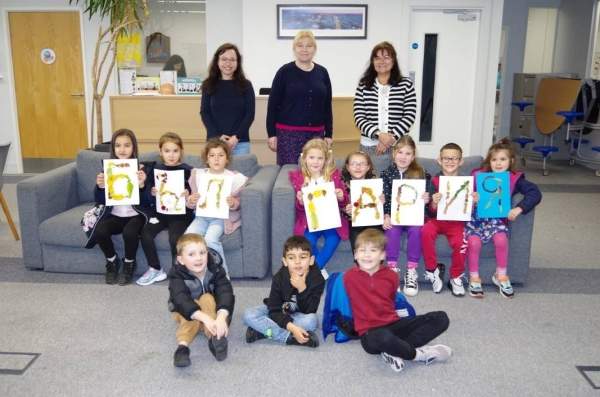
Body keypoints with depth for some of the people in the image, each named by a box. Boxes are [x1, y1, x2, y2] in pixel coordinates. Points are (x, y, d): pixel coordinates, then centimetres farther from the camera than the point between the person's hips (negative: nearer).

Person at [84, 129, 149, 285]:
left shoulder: (141, 168, -5)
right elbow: (101, 201, 2)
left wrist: (142, 185, -29)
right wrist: (100, 187, -20)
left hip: (136, 214, -3)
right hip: (114, 215, 3)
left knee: (129, 232, -33)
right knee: (99, 231, -27)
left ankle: (129, 263, -1)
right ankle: (112, 261, 4)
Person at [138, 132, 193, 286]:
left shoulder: (187, 170, -3)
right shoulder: (155, 169, 5)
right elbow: (148, 198, 7)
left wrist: (188, 195, -22)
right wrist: (152, 193, -15)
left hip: (181, 213, -3)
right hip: (160, 211, 3)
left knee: (175, 238, -28)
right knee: (145, 233, -21)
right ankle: (156, 270, -2)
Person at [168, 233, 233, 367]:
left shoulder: (215, 269, -19)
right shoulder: (177, 275, -21)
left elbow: (225, 293, -33)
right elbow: (181, 300, -38)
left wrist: (221, 317, -54)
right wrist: (205, 318, -55)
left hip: (211, 311, 1)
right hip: (186, 312, 0)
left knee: (207, 298, -30)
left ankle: (214, 337, -46)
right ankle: (182, 346, -52)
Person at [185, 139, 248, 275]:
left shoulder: (234, 177, 1)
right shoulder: (198, 175, 11)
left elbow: (238, 203, 5)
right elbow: (192, 204, 15)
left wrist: (234, 203, -18)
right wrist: (190, 201, -8)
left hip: (221, 217, -3)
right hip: (202, 215, 4)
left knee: (210, 239, -31)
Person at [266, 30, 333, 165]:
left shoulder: (322, 72, 8)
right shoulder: (285, 71, -1)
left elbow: (327, 106, 12)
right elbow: (273, 104, -1)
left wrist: (329, 134, 8)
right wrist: (271, 134, -5)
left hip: (316, 134, 3)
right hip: (289, 133, -3)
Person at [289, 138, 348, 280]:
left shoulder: (334, 174, 6)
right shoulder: (298, 177, 4)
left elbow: (343, 203, 10)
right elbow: (299, 209, 4)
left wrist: (341, 198, -13)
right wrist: (300, 202, -19)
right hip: (309, 220, 0)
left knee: (333, 238, -27)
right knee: (308, 240, -28)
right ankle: (319, 270, -2)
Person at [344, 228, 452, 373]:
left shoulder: (391, 276, 4)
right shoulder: (349, 277, -6)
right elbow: (357, 305, 3)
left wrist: (390, 317, 11)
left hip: (393, 324, 5)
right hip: (370, 332, -5)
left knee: (441, 318, -9)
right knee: (384, 338, -44)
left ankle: (395, 352, -20)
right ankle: (420, 354, -11)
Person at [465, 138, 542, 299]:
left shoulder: (515, 179, 0)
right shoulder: (479, 176, 0)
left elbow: (535, 193, -12)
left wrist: (519, 208, -25)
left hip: (497, 218, 1)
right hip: (476, 216, 0)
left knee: (501, 239, -28)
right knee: (473, 240, -27)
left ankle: (501, 276, 0)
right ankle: (474, 278, -3)